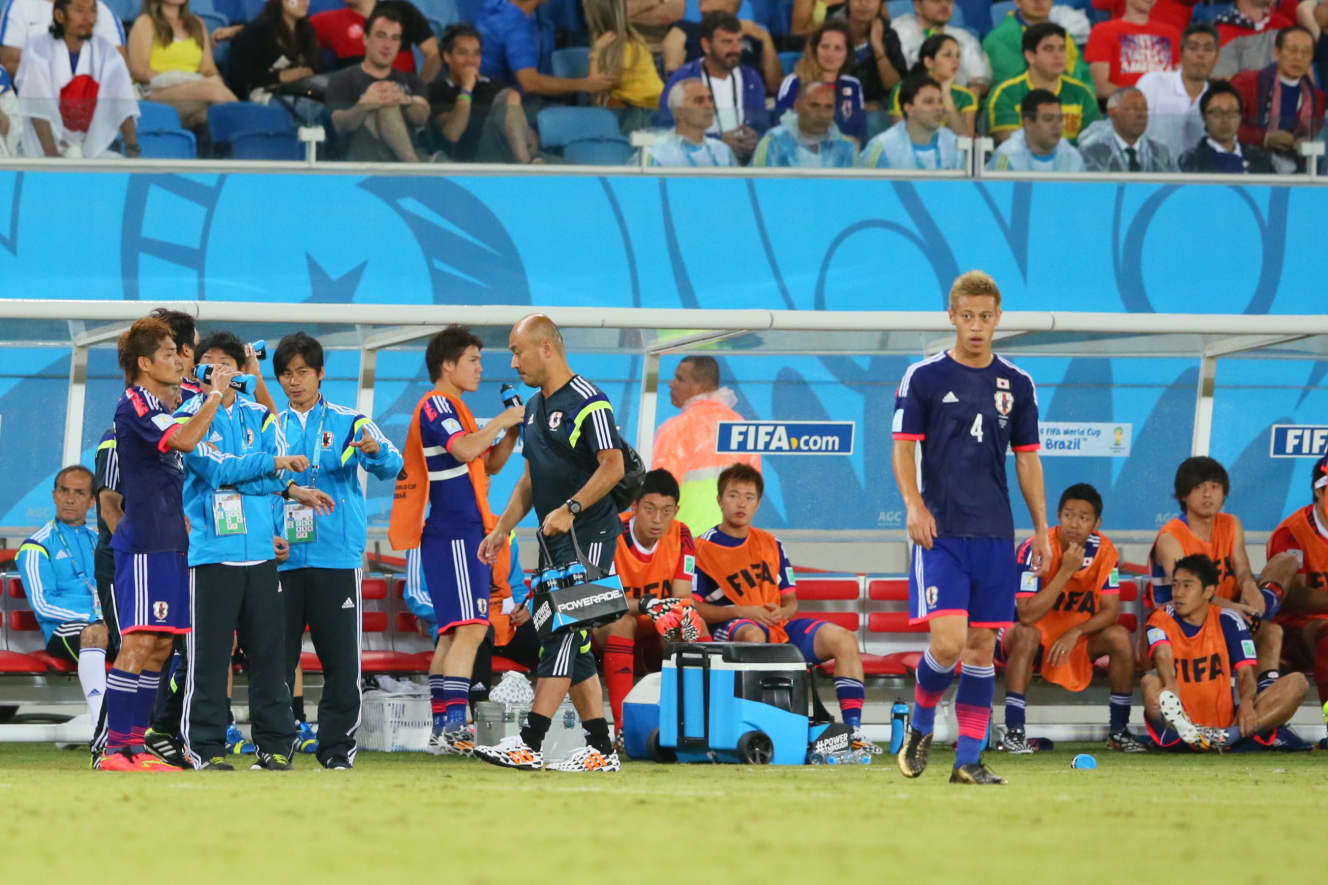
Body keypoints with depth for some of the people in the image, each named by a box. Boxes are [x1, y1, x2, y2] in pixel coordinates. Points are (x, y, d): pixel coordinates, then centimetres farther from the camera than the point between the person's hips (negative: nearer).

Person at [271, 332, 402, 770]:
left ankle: (336, 746, 6)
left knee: (341, 658, -2)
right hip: (283, 558, 3)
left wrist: (376, 451, -33)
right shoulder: (272, 429, 13)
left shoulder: (348, 422, 3)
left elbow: (391, 466, -10)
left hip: (337, 557, -3)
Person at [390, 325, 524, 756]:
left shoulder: (452, 408, 22)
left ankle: (442, 728, 13)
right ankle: (454, 724, -25)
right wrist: (501, 422, -14)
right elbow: (465, 449, -26)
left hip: (465, 534, 11)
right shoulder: (436, 405, -9)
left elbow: (490, 464, 25)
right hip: (454, 535, -11)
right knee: (470, 627, -18)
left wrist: (512, 430, 9)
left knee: (454, 632, 11)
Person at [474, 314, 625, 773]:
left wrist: (570, 508, -27)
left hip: (589, 534, -10)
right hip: (553, 540, 10)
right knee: (570, 645, 7)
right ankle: (601, 749, 10)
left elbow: (613, 466, -19)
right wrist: (502, 528, 18)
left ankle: (527, 744, -21)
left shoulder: (587, 402, -12)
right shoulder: (534, 407, 17)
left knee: (563, 632, -14)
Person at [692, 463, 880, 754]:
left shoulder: (770, 545, 19)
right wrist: (742, 611, -15)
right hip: (732, 628, -5)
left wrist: (782, 612, -7)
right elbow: (694, 607, -5)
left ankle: (852, 728, -20)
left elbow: (790, 600, 18)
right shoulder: (704, 548, 3)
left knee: (843, 638, -14)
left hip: (779, 625, 5)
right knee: (753, 635, -42)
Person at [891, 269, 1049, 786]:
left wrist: (1041, 528, 9)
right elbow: (903, 447, -1)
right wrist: (914, 504, -16)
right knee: (948, 642, -15)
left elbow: (1027, 458, 14)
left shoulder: (1016, 384, 10)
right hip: (941, 531, -4)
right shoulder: (924, 378, 0)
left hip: (994, 533, 4)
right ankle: (920, 727, 11)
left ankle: (968, 759, 8)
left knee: (982, 645, 3)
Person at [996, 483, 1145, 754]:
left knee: (1120, 638, -20)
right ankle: (1013, 732, -35)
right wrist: (1066, 571, -34)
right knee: (1026, 634, -36)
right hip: (1038, 634, -4)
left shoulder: (1103, 550, -10)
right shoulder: (1035, 550, -23)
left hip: (1077, 639, 4)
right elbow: (1027, 615, -31)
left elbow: (1110, 610, -10)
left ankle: (1119, 731, -9)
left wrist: (1075, 633, -27)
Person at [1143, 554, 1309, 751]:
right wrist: (1170, 687, -42)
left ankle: (1227, 737, -42)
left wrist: (1246, 701, -26)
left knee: (1297, 683, -17)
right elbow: (1162, 655, -18)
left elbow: (1246, 672, -2)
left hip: (1227, 721, 2)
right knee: (1150, 682, -30)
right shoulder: (1161, 620, 3)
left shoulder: (1227, 621, 7)